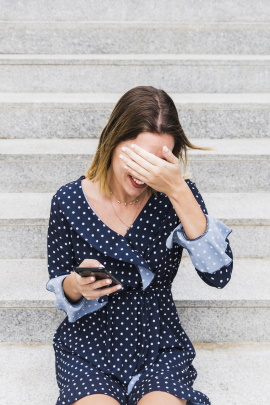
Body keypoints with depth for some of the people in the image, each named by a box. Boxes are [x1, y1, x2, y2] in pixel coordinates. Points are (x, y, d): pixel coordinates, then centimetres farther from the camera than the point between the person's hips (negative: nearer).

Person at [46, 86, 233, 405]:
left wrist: (178, 191, -28)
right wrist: (75, 286, -22)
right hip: (88, 346, 1)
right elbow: (61, 291, 4)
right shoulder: (69, 201, -8)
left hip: (160, 346, 0)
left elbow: (219, 275, -21)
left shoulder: (178, 195, -8)